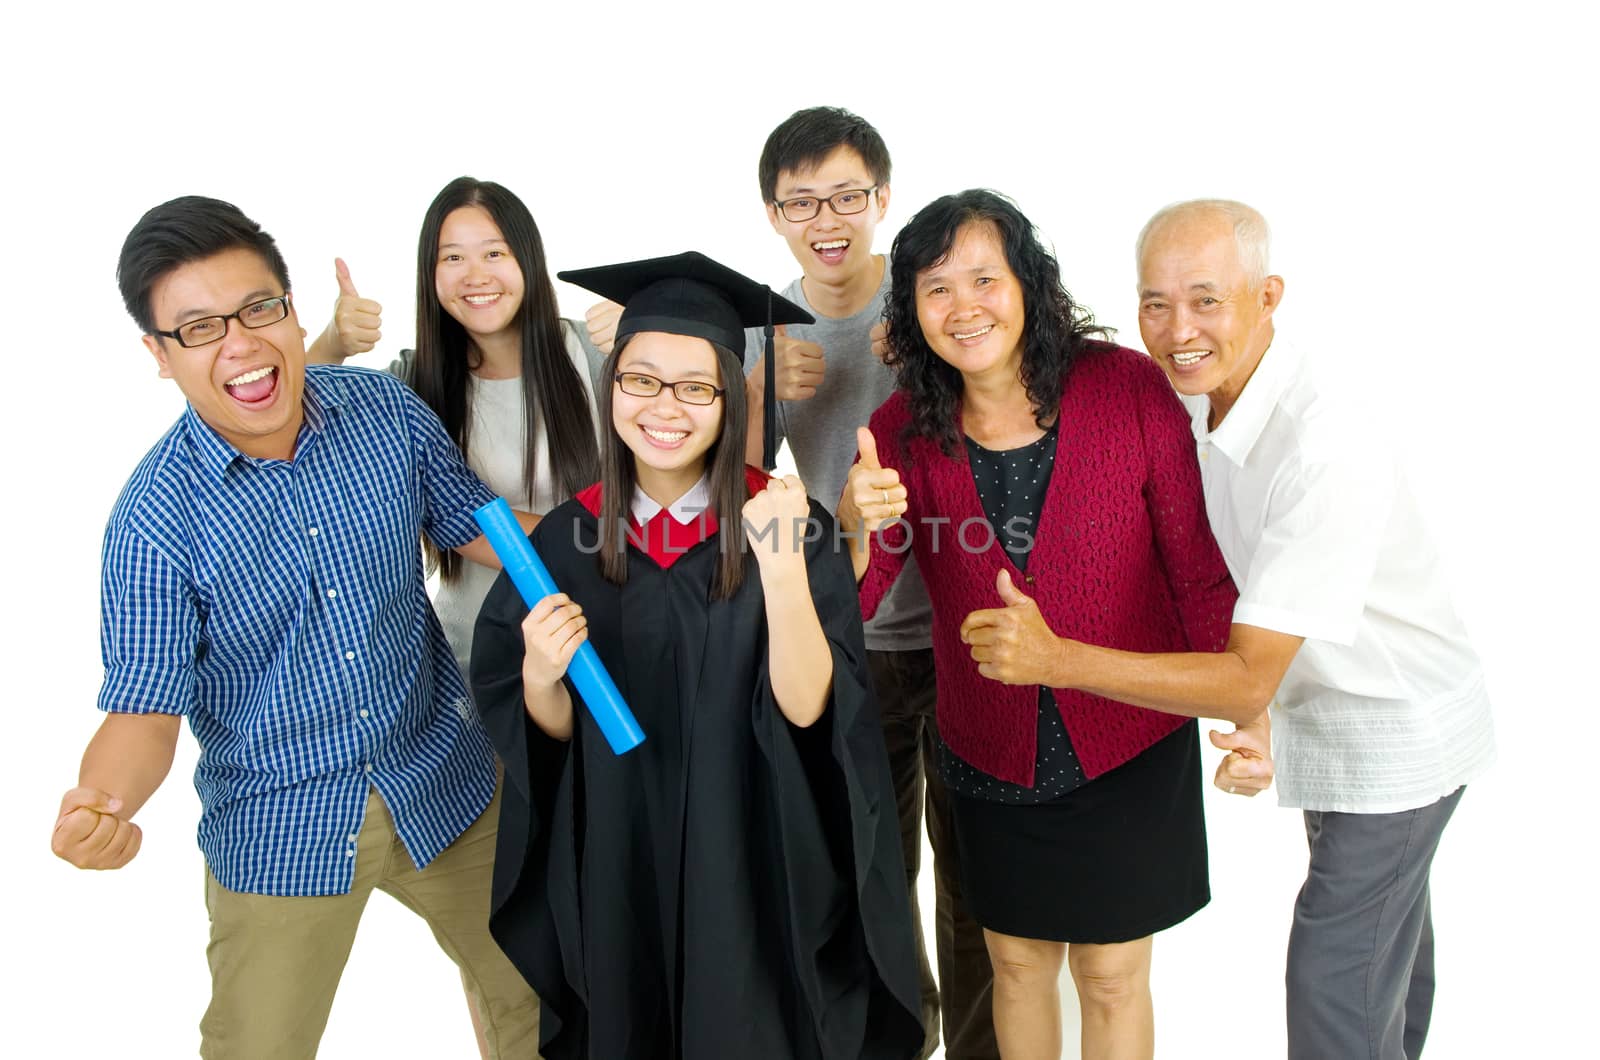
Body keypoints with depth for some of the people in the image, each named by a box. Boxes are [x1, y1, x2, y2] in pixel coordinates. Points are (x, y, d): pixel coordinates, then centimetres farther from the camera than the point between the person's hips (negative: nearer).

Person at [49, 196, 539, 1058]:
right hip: (279, 834, -2)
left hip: (445, 786, 3)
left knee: (526, 990, 22)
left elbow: (480, 530, 2)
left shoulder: (389, 412, -10)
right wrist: (100, 803, -34)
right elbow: (145, 708, -14)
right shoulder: (154, 519, -18)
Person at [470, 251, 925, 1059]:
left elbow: (807, 706, -21)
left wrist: (780, 563, -34)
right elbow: (553, 731, -1)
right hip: (617, 867, 2)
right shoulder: (568, 538, -5)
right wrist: (542, 674, -23)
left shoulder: (786, 521, -13)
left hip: (759, 861, -2)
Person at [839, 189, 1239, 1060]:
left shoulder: (1127, 389, -15)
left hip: (1129, 746, -2)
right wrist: (856, 526, -34)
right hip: (992, 753, 2)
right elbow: (844, 608, -13)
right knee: (1018, 964, 21)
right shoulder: (903, 432, -8)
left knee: (1111, 979, 14)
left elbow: (1198, 565, -9)